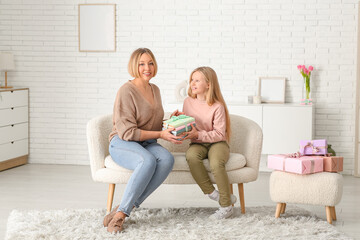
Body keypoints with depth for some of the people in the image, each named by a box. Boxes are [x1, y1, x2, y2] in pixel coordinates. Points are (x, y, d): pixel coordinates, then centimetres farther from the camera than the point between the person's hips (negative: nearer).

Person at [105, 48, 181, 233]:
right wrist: (160, 134, -16)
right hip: (122, 144, -6)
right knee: (148, 161, -39)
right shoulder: (126, 91, -11)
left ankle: (125, 208, -28)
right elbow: (127, 132, -15)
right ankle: (119, 216, -31)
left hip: (148, 144, 7)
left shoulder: (155, 90, 14)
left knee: (167, 159, -29)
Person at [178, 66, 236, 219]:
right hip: (198, 144, 3)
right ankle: (212, 193, -20)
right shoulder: (188, 102, 5)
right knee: (191, 156, -34)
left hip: (216, 143, -3)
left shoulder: (217, 106, -10)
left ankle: (226, 206, -17)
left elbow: (219, 134, -13)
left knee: (216, 164, -36)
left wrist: (198, 134, -24)